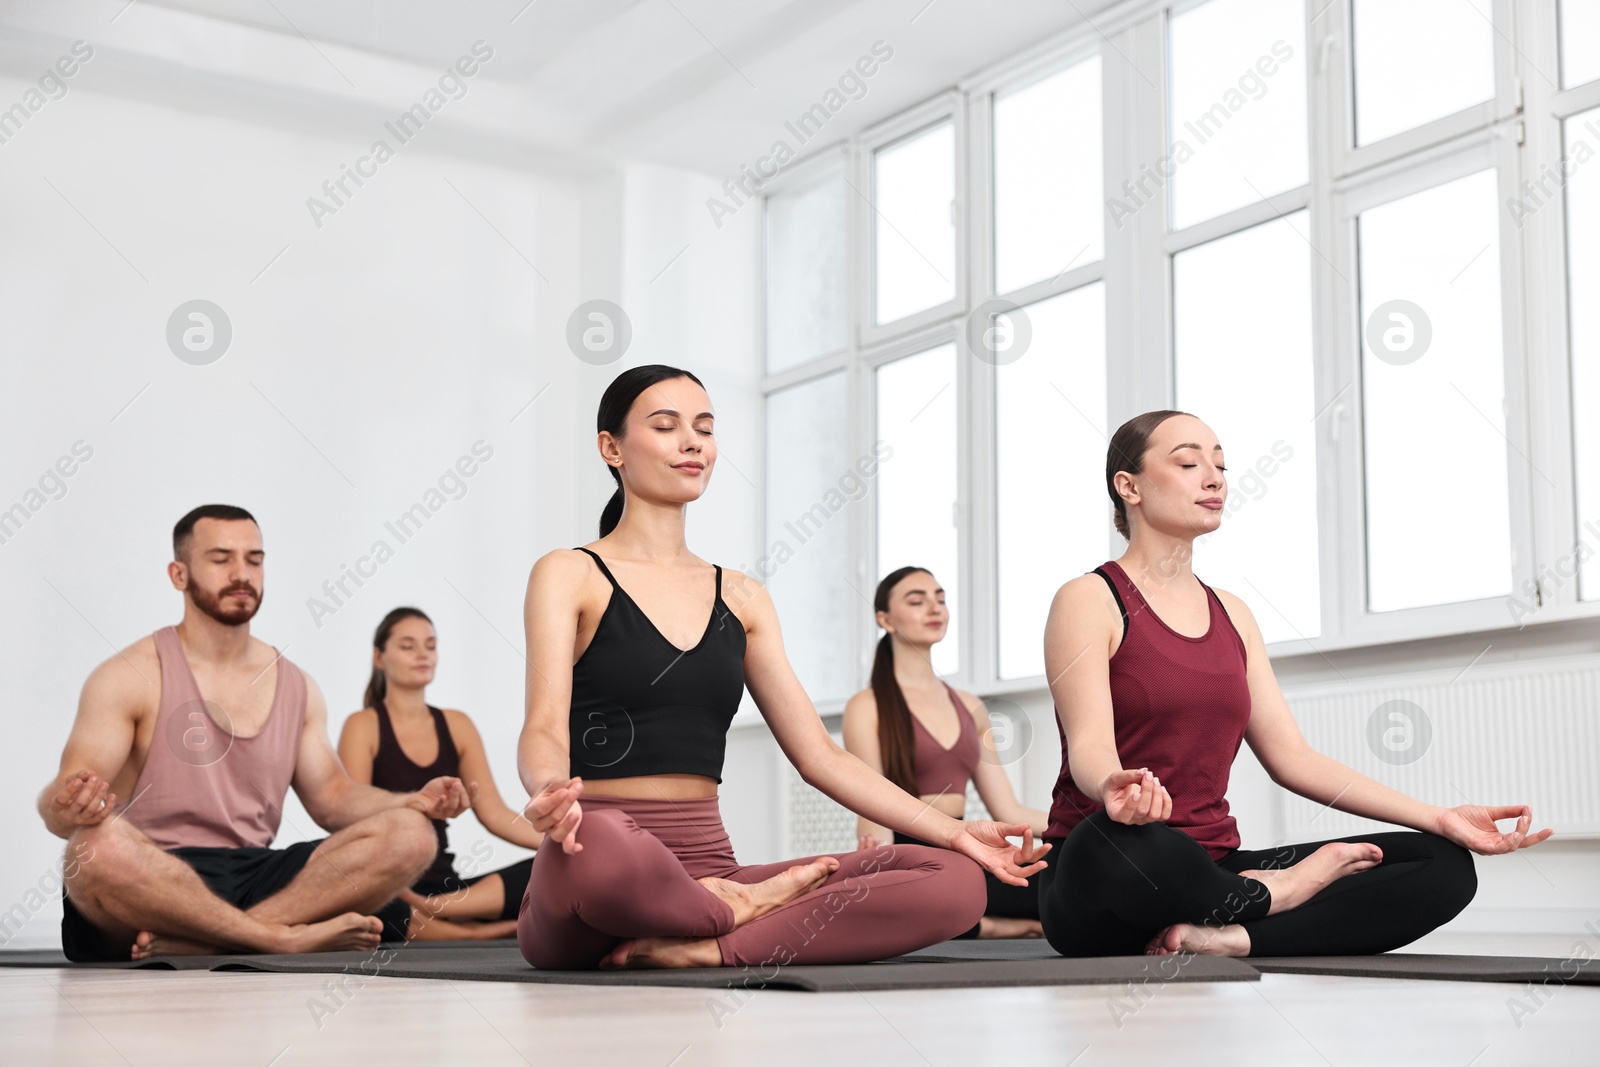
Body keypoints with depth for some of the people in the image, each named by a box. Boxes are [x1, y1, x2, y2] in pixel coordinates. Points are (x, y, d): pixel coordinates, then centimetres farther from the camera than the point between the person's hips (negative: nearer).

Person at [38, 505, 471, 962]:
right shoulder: (130, 677, 0)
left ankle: (196, 941, -29)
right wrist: (66, 809, -35)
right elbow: (64, 798, -9)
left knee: (409, 835, -17)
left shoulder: (297, 687, 17)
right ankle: (287, 936, -29)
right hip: (151, 885, -5)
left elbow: (331, 797, 19)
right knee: (98, 842, -40)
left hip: (256, 879, 5)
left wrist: (416, 802, -1)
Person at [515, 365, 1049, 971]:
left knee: (955, 879, -16)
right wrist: (551, 792, -37)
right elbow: (545, 727, -12)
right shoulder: (569, 575, 4)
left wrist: (956, 833, 4)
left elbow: (820, 755, 14)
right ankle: (742, 912, -15)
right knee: (593, 847, -44)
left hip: (707, 870, 5)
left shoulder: (740, 598, 18)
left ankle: (710, 949, -24)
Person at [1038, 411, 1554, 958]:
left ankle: (1233, 938, -26)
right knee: (1115, 840, -44)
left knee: (1444, 863, -9)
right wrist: (1114, 788, -42)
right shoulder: (1089, 600, -2)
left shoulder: (1232, 614, 19)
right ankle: (1268, 895, -13)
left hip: (1211, 873, 6)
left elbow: (1293, 758, 13)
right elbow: (1088, 746, -16)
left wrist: (1439, 819, 3)